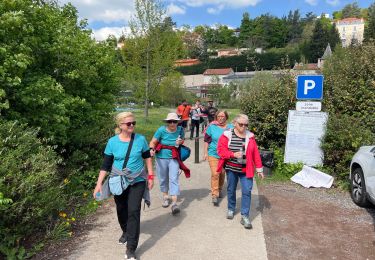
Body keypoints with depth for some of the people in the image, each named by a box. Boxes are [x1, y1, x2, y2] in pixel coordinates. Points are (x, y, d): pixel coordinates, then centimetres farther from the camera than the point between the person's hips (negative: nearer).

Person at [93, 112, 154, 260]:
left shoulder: (140, 139, -9)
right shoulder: (112, 142, -9)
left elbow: (147, 157, 3)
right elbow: (106, 164, -3)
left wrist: (150, 176, 2)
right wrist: (99, 183, -8)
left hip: (137, 181, -1)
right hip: (118, 182, 2)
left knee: (133, 211, -8)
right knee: (121, 210, 16)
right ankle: (126, 232, 46)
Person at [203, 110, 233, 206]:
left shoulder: (231, 127, 3)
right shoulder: (212, 127, -1)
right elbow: (206, 141, 3)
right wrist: (205, 153, 0)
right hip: (213, 154, -2)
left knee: (222, 174, 13)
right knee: (215, 174, -11)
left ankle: (219, 190, 36)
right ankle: (214, 195, -5)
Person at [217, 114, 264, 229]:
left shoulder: (250, 136, 1)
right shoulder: (227, 135, -4)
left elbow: (255, 153, 2)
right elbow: (220, 149, -8)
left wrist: (259, 169, 1)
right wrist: (233, 154, -21)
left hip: (246, 170, 0)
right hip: (231, 168, 0)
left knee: (247, 191, -5)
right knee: (231, 190, 14)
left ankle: (244, 216, 5)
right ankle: (231, 209, 36)